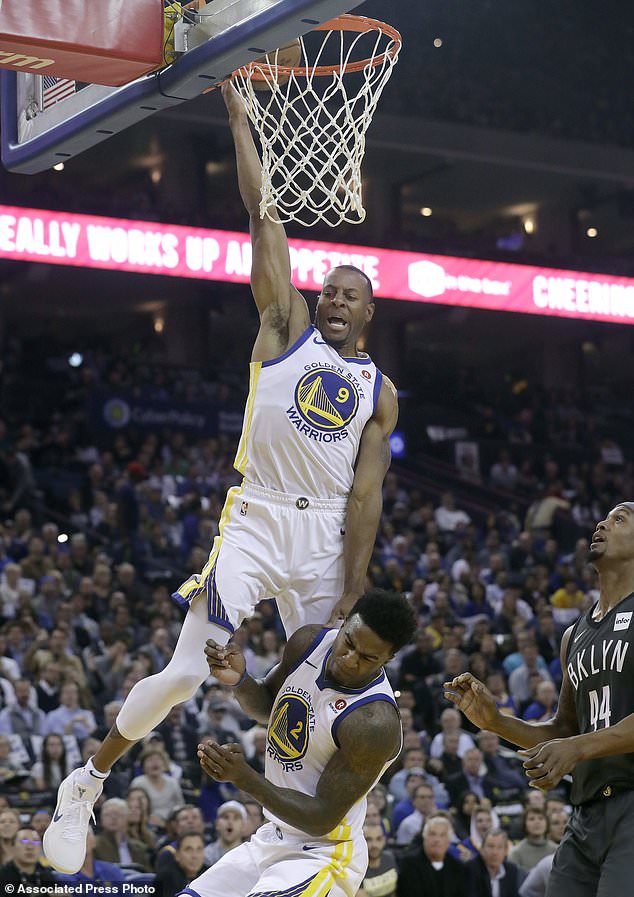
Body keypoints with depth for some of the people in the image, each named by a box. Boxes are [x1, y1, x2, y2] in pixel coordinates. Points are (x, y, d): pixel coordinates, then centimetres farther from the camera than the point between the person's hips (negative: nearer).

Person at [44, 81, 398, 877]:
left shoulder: (379, 390, 12)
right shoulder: (286, 326, 9)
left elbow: (366, 491, 4)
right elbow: (264, 215, 4)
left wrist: (353, 591, -6)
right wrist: (238, 115, 0)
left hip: (326, 536, 3)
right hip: (255, 521, -3)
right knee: (187, 673, -10)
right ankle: (86, 783, 9)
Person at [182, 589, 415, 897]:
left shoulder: (375, 723, -28)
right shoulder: (309, 641, -6)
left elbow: (322, 819, -23)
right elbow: (268, 707, 15)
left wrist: (243, 777, -31)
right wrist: (239, 679, -7)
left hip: (322, 855, -8)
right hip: (273, 837, 8)